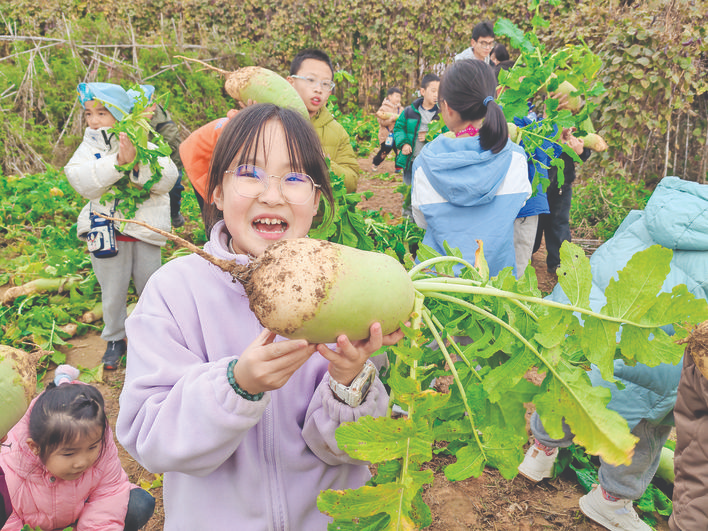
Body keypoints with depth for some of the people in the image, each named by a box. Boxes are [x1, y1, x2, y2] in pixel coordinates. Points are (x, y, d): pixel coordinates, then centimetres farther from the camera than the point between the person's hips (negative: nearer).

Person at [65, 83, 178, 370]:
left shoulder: (145, 145, -3)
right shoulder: (89, 148, -1)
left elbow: (167, 179, -14)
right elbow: (83, 182, -18)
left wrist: (137, 165, -28)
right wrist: (117, 162, -29)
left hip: (145, 230, 0)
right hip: (107, 231, 1)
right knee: (113, 292, 10)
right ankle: (115, 339, 30)